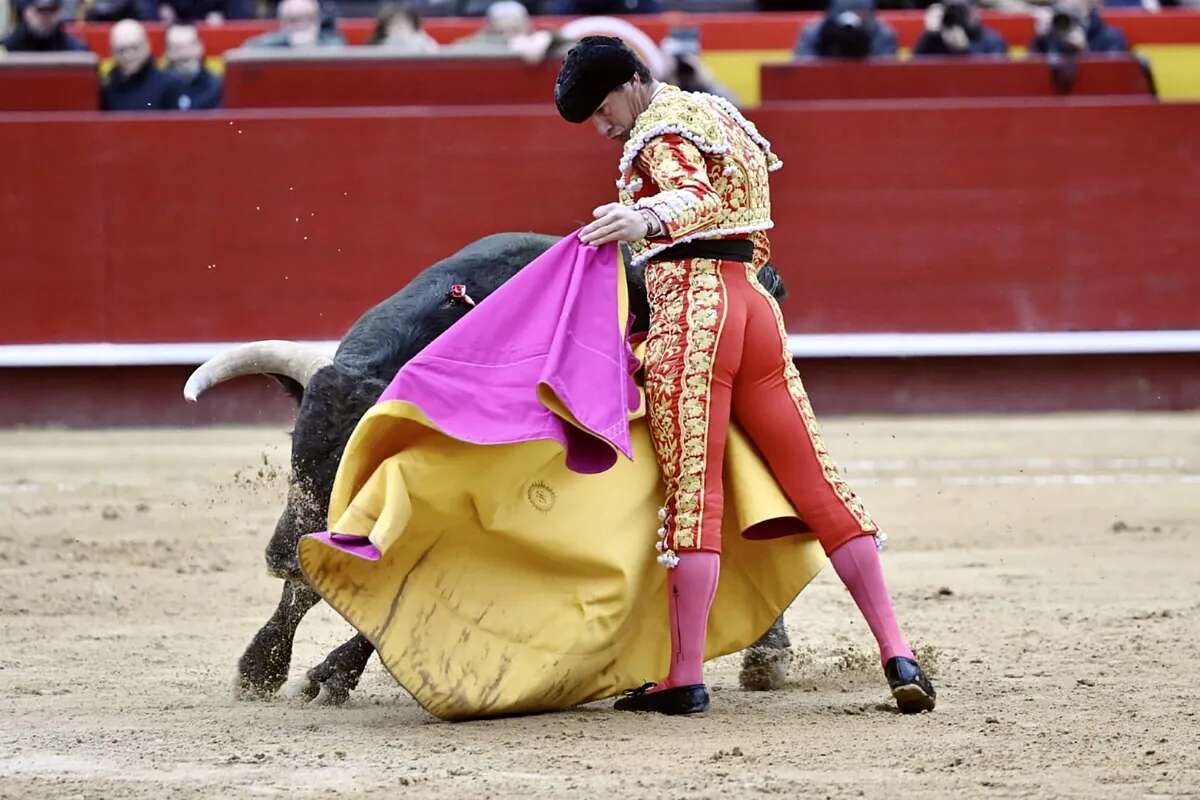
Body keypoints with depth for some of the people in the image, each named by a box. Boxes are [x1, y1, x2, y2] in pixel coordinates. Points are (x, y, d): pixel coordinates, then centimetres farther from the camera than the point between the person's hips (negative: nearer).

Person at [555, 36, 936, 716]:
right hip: (753, 304, 8)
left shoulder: (662, 132, -4)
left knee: (692, 495, -9)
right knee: (819, 486, 5)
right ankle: (898, 655, -1)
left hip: (690, 309, -8)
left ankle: (685, 679, -10)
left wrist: (648, 217, -46)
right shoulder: (717, 117, 25)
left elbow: (695, 195, -26)